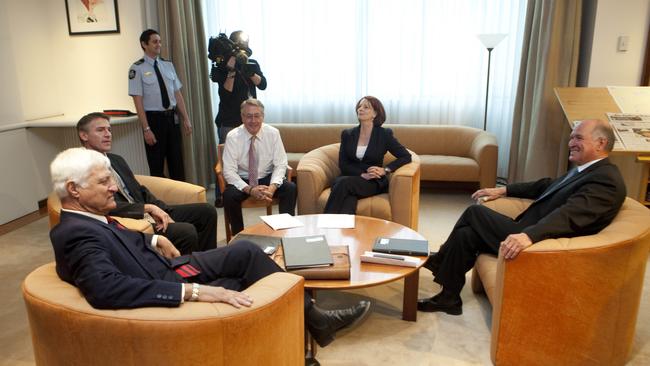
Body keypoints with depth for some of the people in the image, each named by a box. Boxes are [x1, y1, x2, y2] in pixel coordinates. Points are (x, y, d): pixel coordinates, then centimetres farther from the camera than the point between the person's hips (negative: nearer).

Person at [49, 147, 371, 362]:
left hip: (166, 270, 9)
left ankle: (313, 318, 11)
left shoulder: (87, 219, 4)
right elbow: (106, 290, -40)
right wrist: (192, 291, -41)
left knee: (246, 251, 0)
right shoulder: (76, 234, -25)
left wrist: (153, 240, 13)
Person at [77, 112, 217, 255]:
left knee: (207, 211, 2)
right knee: (186, 231, -29)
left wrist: (161, 213, -2)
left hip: (145, 215, 9)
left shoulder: (117, 160, 17)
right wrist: (148, 207, -20)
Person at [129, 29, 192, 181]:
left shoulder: (168, 65, 8)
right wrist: (146, 129, -16)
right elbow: (138, 101, -11)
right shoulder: (137, 68, -8)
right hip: (154, 119, -5)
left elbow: (177, 94, 9)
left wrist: (186, 119, 4)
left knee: (177, 162, 12)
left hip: (172, 117, 5)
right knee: (157, 165, 7)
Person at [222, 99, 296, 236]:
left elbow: (280, 164, -9)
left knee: (290, 188, -26)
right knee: (229, 195, -31)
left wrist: (272, 186, -27)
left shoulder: (273, 133, -9)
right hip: (243, 180, -1)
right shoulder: (233, 136, -13)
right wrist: (249, 189, -30)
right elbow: (229, 171, -16)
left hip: (267, 178, 1)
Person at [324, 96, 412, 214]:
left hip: (373, 183, -2)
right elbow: (343, 164, 4)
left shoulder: (384, 134, 3)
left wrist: (385, 170, -14)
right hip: (348, 179, 2)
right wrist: (362, 174, -14)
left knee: (344, 183, -34)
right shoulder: (347, 134, 10)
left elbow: (406, 157, 1)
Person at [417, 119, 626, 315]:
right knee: (466, 234, 1)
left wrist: (528, 236, -48)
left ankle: (439, 261, 14)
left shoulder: (606, 179, -17)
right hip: (528, 233, 10)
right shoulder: (586, 170, 14)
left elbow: (569, 215, -33)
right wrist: (504, 190, 27)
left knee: (475, 212, -7)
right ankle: (449, 299, 14)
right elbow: (547, 186, 28)